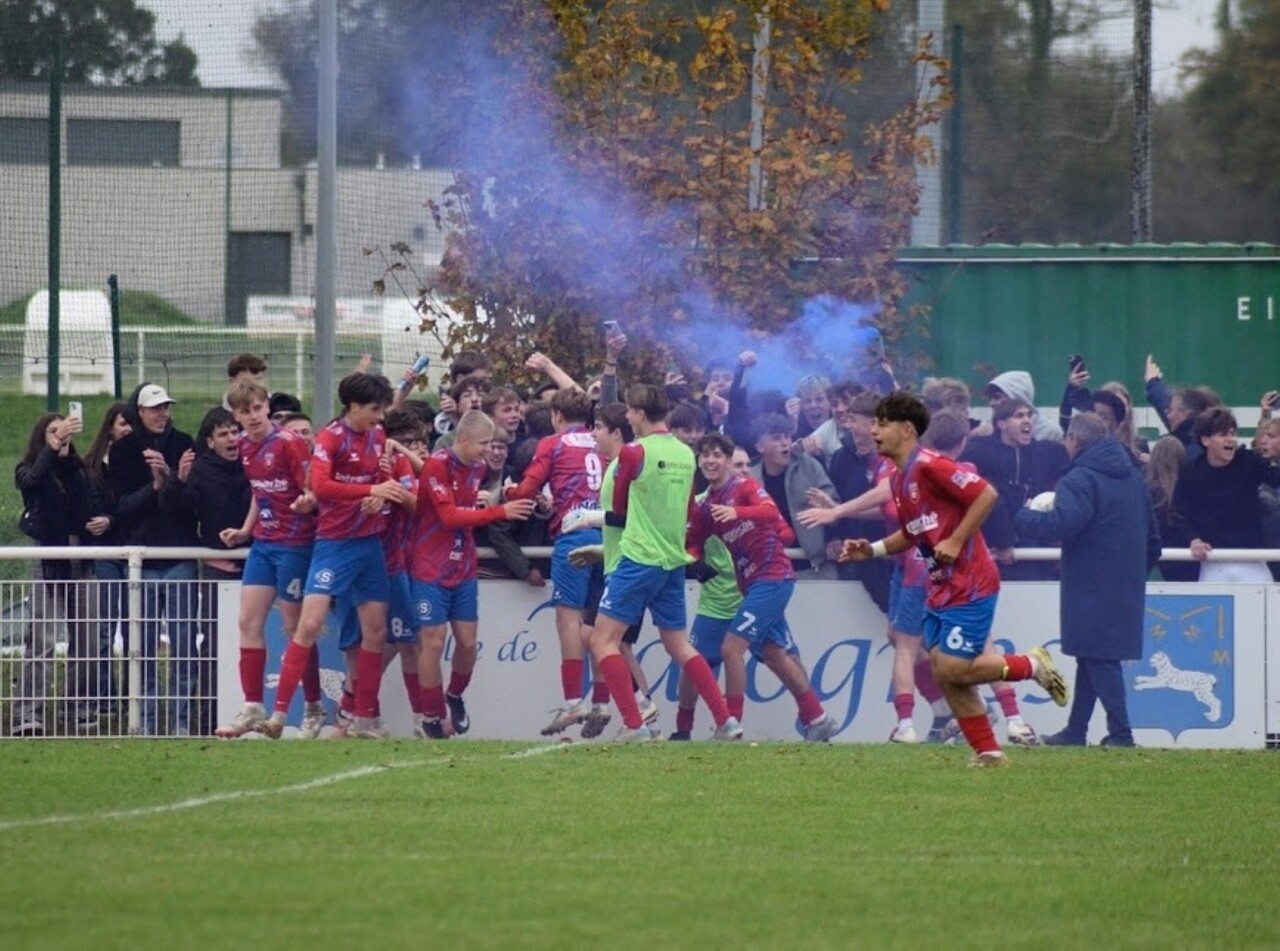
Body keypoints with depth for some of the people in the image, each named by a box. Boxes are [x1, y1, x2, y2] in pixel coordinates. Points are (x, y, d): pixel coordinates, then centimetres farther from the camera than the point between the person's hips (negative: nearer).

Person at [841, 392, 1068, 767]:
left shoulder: (929, 466, -17)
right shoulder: (899, 480, 12)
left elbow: (986, 494, -21)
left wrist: (955, 542, -20)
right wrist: (872, 550, 9)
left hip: (970, 585, -9)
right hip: (941, 589, 9)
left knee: (953, 669, -12)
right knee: (943, 671, 4)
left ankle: (1032, 665, 9)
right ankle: (988, 752, 10)